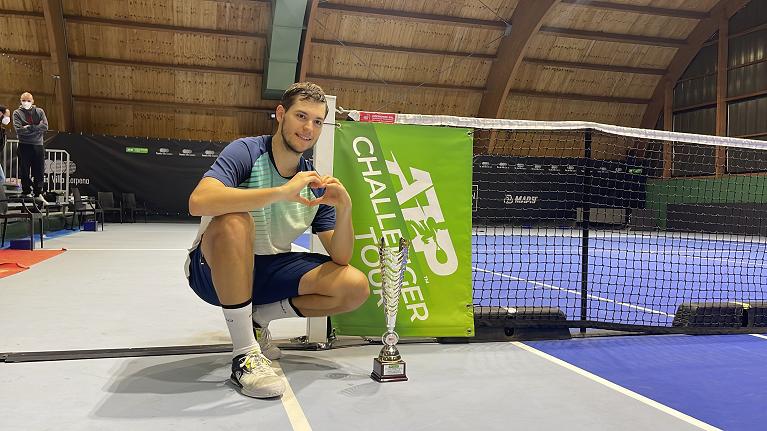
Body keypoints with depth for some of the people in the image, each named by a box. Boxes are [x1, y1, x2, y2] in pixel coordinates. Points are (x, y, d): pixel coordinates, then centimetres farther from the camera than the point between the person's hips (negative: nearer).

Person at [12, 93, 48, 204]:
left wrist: (29, 127, -11)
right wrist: (36, 128, -11)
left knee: (39, 172, 4)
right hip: (24, 145, -1)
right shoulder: (17, 113, 4)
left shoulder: (39, 111, 9)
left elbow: (45, 127, -4)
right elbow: (19, 130, -9)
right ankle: (26, 193, 11)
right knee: (25, 172, 2)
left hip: (38, 145, 2)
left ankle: (38, 194, 15)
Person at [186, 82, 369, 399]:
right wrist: (281, 192, -40)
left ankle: (259, 317, 5)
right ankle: (244, 354, -27)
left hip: (267, 271, 5)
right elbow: (198, 202, -35)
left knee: (355, 286, -13)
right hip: (214, 269, -4)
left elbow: (340, 258, -3)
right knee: (234, 221, -38)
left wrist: (344, 209, -22)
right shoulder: (246, 152, -14)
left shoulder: (315, 182, 1)